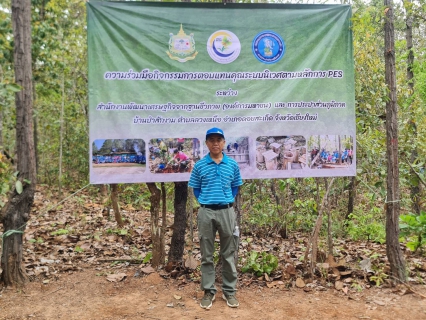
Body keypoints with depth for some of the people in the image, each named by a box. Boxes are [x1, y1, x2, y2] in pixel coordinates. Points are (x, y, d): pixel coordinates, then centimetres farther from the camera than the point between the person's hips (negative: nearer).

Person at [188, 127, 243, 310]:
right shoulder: (199, 166, 0)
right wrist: (204, 202, -1)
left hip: (227, 211, 1)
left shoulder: (232, 164, 3)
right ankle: (208, 291, 22)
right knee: (206, 254, 8)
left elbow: (235, 187, 13)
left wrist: (227, 201, 2)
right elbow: (196, 189, 8)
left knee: (228, 253, 10)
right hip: (206, 212, 0)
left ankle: (229, 291, 24)